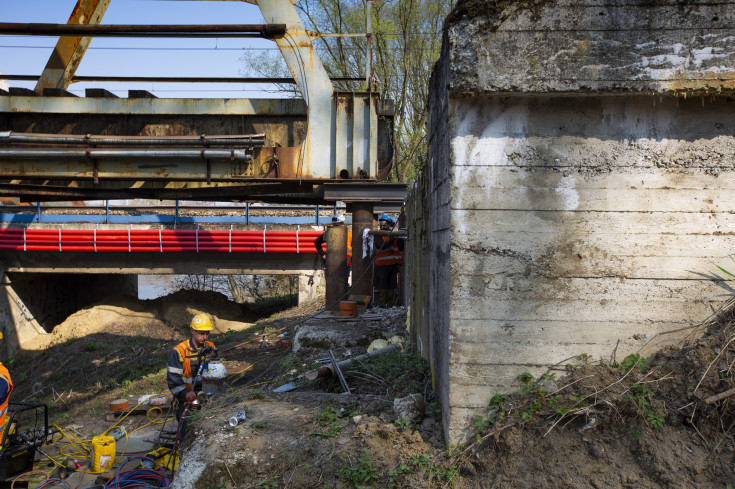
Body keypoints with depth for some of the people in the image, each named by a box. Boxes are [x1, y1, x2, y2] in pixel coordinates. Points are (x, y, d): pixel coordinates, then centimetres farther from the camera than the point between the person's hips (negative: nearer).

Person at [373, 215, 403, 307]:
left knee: (392, 285, 7)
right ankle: (382, 302, 6)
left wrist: (399, 239, -11)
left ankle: (391, 303, 15)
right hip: (382, 265, -4)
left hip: (394, 264, 4)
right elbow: (383, 246, -18)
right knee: (382, 285, -2)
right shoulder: (378, 236, 0)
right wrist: (392, 238, -24)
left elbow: (401, 248, 4)